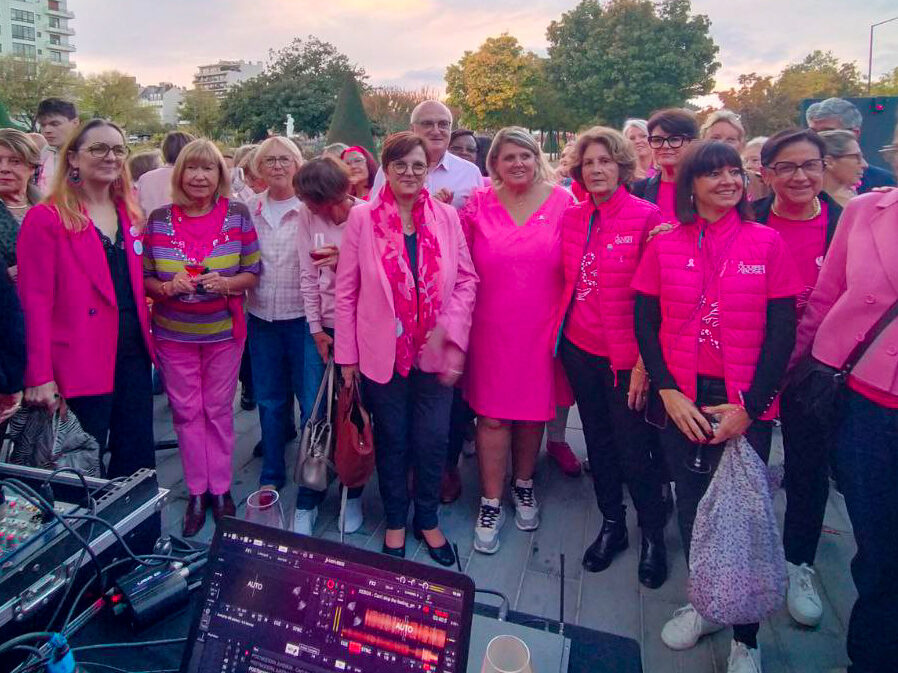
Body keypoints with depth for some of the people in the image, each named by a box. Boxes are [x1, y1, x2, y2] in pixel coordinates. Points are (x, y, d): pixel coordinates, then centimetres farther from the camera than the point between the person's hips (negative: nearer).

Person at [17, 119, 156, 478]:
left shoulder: (129, 214, 11)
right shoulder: (46, 218, -7)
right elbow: (35, 301, -10)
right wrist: (40, 377, -14)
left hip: (133, 353, 6)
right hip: (80, 364, -5)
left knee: (138, 463, 11)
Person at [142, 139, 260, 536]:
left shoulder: (237, 215, -4)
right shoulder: (159, 219, -1)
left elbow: (252, 273, 0)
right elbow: (143, 278, 4)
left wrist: (225, 283, -19)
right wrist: (167, 287, -17)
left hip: (223, 332, -1)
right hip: (173, 333, 1)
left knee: (218, 410, 9)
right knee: (186, 411, 8)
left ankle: (220, 489, 24)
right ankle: (196, 492, 24)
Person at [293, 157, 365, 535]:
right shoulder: (307, 216, -1)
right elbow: (307, 276, 1)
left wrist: (345, 260, -23)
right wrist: (316, 328, 0)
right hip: (324, 328, 2)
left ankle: (352, 494, 27)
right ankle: (307, 501, 22)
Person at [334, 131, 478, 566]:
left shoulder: (446, 216, 1)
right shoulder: (363, 217, -4)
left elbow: (466, 279, 3)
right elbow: (346, 290, -2)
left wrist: (449, 329, -10)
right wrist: (346, 355, -3)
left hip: (435, 352, 2)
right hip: (383, 352, -1)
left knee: (433, 440, 9)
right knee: (392, 441, 13)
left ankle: (427, 520, 34)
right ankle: (395, 522, 35)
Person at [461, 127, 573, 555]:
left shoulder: (561, 201, 0)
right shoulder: (478, 205, 1)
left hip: (540, 328, 1)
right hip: (491, 330, 0)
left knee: (533, 410, 14)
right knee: (492, 415, 2)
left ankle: (523, 486, 37)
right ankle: (491, 504, 17)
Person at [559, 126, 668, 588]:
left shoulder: (646, 216, -10)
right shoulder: (570, 218, 5)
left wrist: (645, 360, -13)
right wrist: (561, 330, 7)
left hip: (625, 354, -4)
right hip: (580, 347, 5)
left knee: (634, 447, 2)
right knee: (598, 441, 15)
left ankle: (653, 535, 26)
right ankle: (611, 525, 34)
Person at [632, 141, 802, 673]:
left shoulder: (767, 242, -1)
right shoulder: (664, 246, 3)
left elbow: (783, 331, -3)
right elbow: (646, 324, 3)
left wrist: (748, 406, -9)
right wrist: (669, 392, -7)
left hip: (745, 403, -1)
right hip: (682, 400, 2)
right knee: (692, 504, 12)